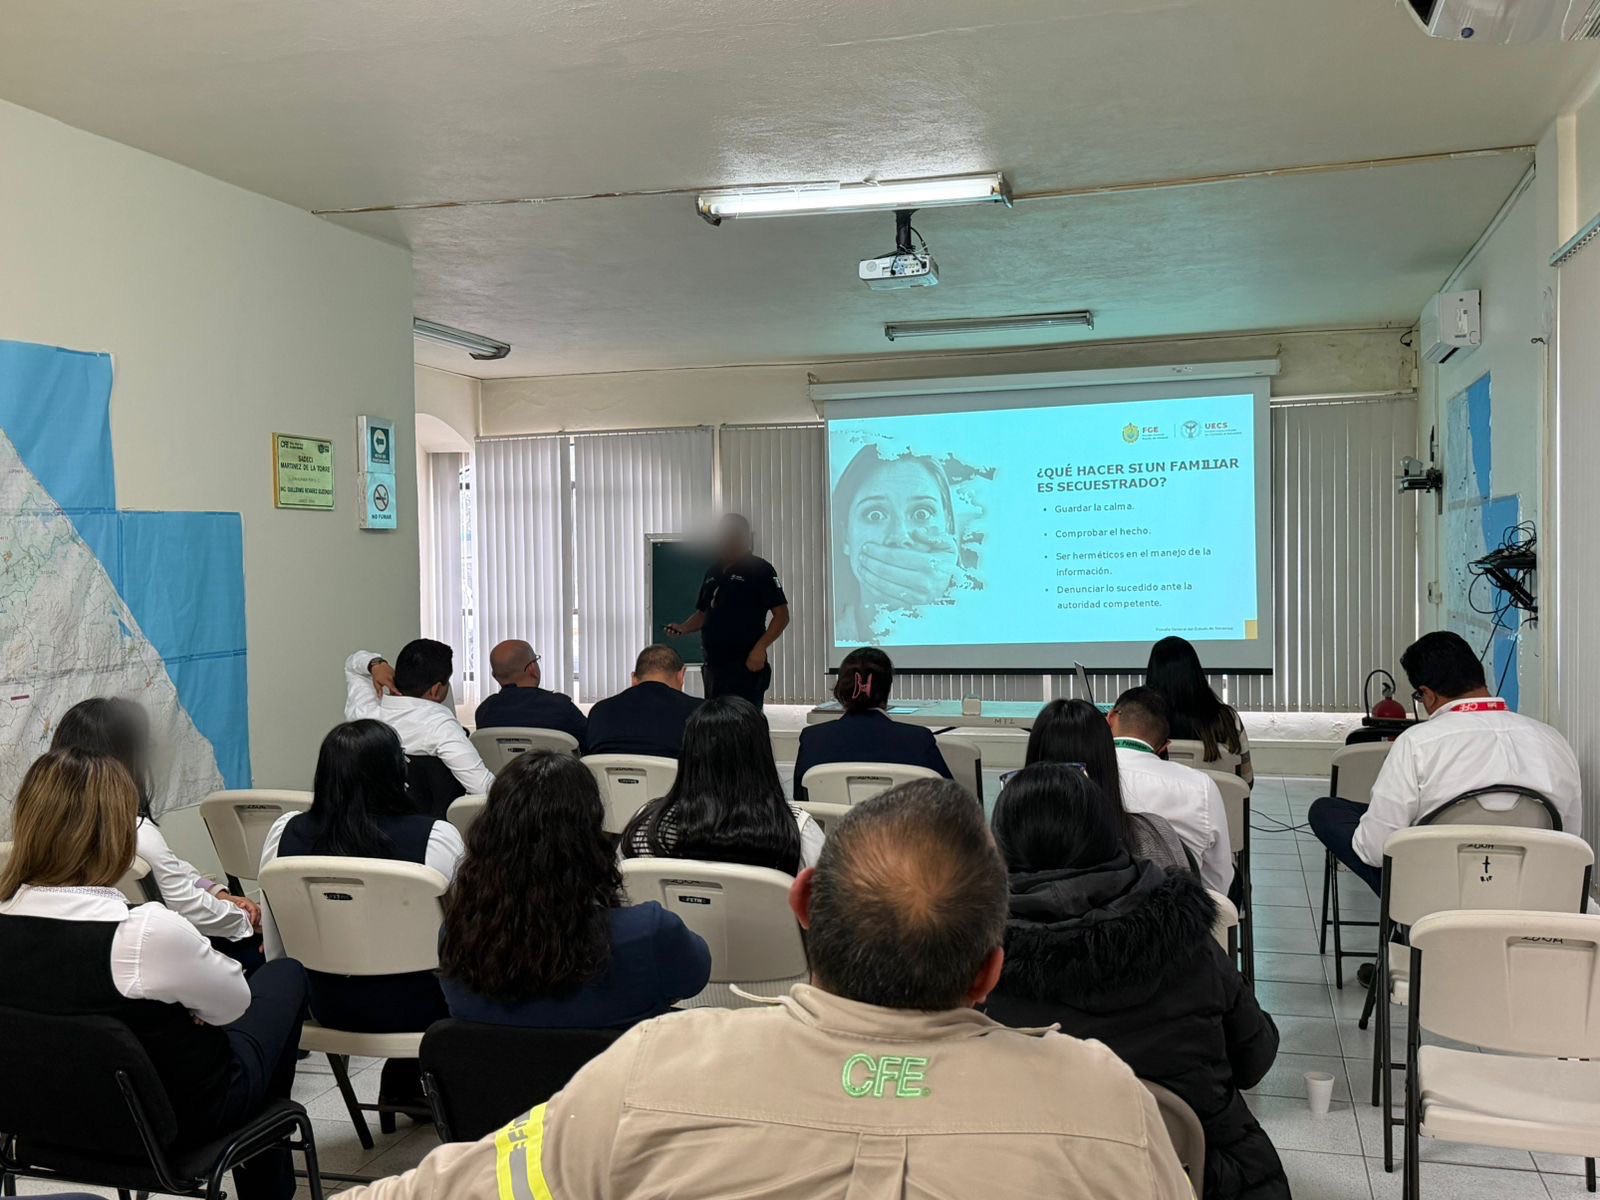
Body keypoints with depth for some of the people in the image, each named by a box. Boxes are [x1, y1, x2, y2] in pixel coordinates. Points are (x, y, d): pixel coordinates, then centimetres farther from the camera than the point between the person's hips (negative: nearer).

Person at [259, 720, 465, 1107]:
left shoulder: (284, 834, -10)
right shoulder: (437, 839, -22)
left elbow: (276, 956, 2)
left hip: (326, 1007, 5)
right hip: (412, 1011, -4)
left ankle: (400, 1084, 37)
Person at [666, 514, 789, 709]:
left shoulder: (759, 570, -6)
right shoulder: (713, 572, 16)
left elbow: (782, 615, -9)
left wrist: (760, 647, -20)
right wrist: (683, 628, 4)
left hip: (745, 665, -7)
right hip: (714, 664, 8)